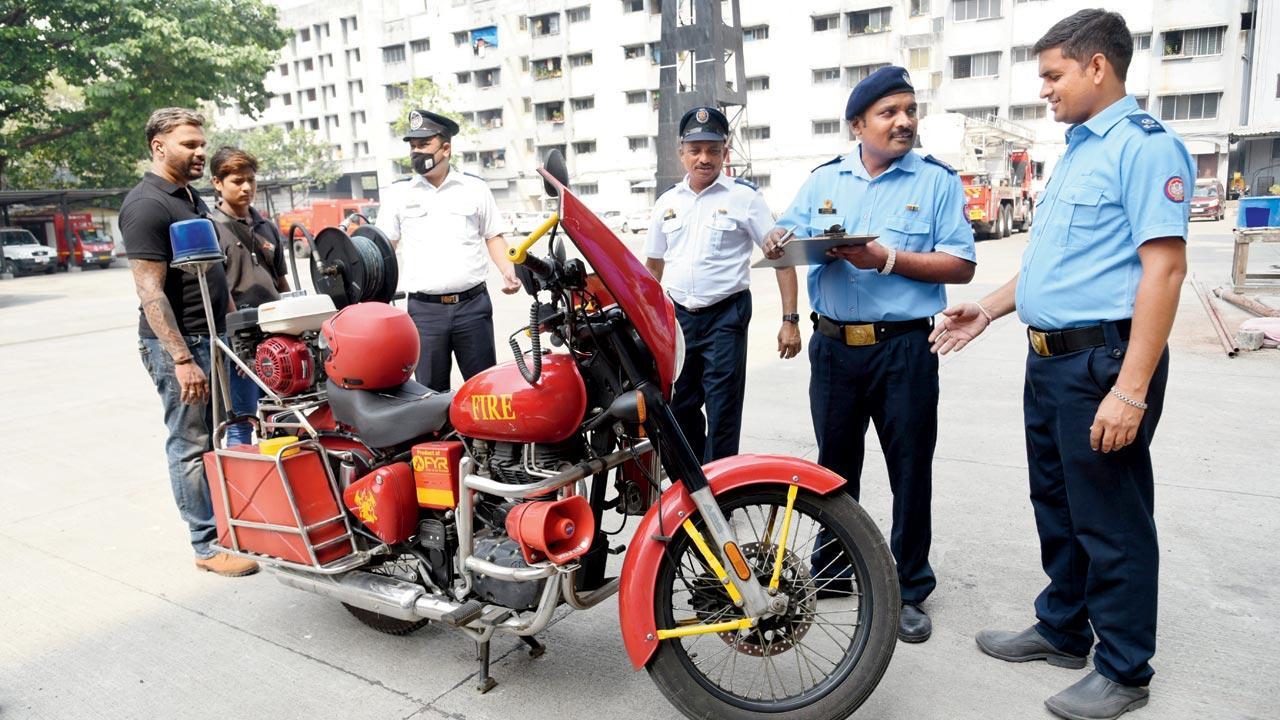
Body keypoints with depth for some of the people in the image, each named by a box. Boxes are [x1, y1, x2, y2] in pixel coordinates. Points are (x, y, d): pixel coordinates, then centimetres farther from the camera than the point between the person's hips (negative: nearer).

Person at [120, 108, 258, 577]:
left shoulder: (191, 199, 16)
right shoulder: (147, 204, -13)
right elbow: (150, 291, -19)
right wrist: (182, 358, -24)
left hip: (211, 338, 9)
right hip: (177, 344, -9)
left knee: (214, 438, 15)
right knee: (191, 445, -2)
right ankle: (208, 545, 6)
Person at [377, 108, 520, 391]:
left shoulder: (474, 187, 7)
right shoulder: (399, 193, 8)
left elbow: (493, 236, 12)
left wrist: (507, 271, -6)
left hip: (472, 304, 0)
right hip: (423, 309, 1)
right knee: (431, 391, 7)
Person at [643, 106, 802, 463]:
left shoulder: (744, 196, -5)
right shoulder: (667, 202, 10)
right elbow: (653, 265, 19)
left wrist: (790, 320, -13)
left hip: (725, 316, -5)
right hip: (679, 317, 5)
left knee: (722, 413, -3)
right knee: (681, 408, 15)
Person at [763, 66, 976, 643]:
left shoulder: (937, 180, 1)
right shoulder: (824, 179, 11)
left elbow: (961, 265, -5)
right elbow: (784, 233, 9)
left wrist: (888, 259, -17)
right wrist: (777, 242, -15)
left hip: (905, 347, -3)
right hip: (833, 345, 3)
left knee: (910, 470, 5)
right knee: (834, 464, 15)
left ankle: (910, 589, 21)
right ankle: (831, 570, 33)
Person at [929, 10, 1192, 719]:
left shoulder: (1145, 144, -12)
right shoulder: (1078, 150, 17)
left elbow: (1164, 267, -20)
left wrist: (1130, 390, -25)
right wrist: (990, 308, 16)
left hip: (1103, 360, -9)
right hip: (1050, 358, 9)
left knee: (1109, 522, 3)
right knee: (1057, 507, 18)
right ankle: (1062, 628, 35)